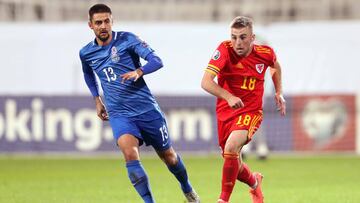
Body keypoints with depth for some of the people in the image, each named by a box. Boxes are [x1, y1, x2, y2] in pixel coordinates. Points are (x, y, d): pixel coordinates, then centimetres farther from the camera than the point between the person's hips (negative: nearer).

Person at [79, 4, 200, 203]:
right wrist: (97, 99, 20)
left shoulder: (127, 39, -7)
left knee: (168, 155, 13)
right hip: (118, 113, 1)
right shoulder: (86, 53, 4)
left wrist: (138, 71, -34)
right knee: (129, 153, -27)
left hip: (146, 108, -1)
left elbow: (156, 61, -16)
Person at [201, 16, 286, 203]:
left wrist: (278, 93, 13)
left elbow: (275, 66, 19)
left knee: (231, 147, -29)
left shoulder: (265, 53, -9)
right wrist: (228, 97, -41)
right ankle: (254, 182, 46)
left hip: (250, 111, -2)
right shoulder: (225, 50, -18)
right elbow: (206, 82, -27)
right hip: (225, 111, 2)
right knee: (234, 167, 10)